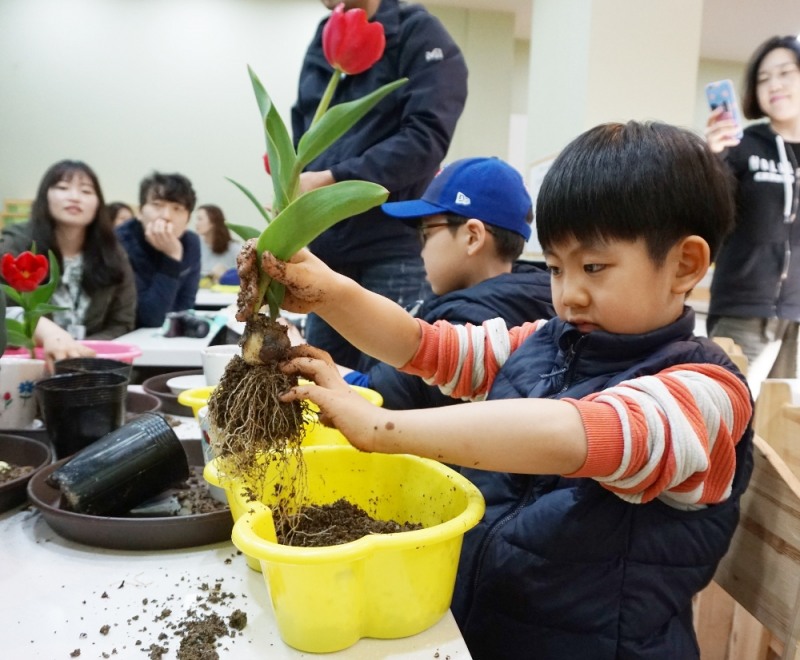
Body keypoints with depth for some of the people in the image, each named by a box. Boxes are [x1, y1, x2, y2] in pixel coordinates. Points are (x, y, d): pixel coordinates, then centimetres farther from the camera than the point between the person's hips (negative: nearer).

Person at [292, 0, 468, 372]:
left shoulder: (418, 33, -1)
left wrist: (332, 180, -19)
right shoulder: (321, 45, 17)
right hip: (325, 254, 6)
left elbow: (425, 139, -14)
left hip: (394, 254, -6)